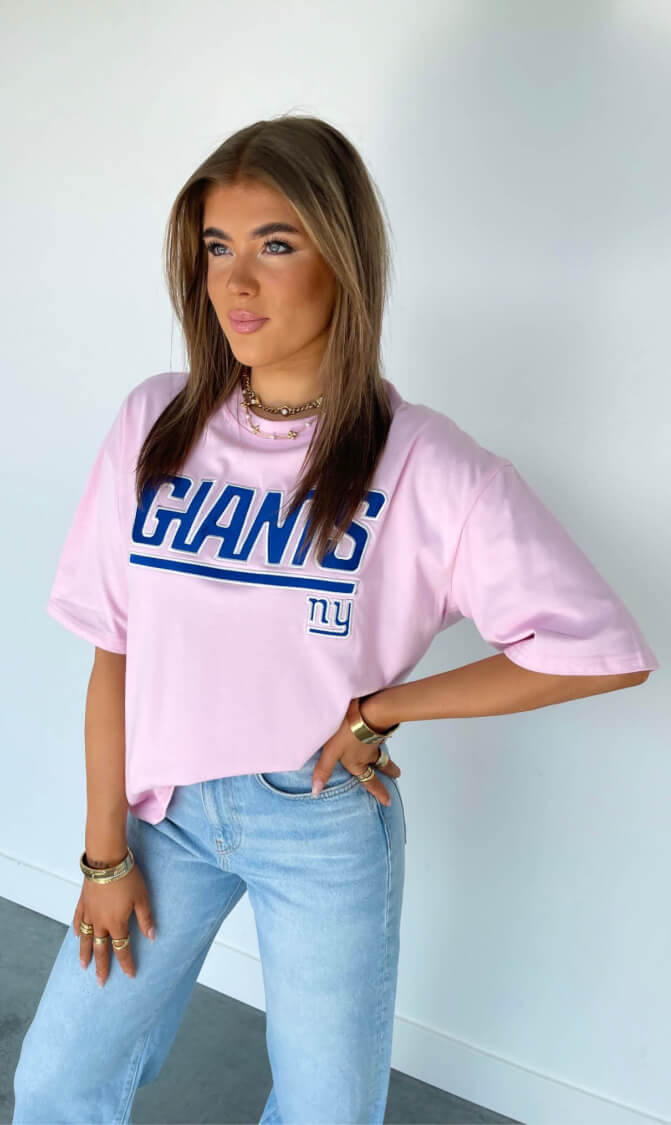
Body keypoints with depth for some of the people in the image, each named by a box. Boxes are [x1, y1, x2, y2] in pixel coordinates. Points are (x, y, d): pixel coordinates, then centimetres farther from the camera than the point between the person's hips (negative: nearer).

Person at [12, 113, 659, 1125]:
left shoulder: (424, 465, -15)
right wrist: (105, 849, 0)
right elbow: (115, 652, -3)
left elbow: (606, 651, -14)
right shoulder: (157, 424, -7)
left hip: (328, 822, -2)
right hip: (166, 803, 3)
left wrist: (378, 712, -13)